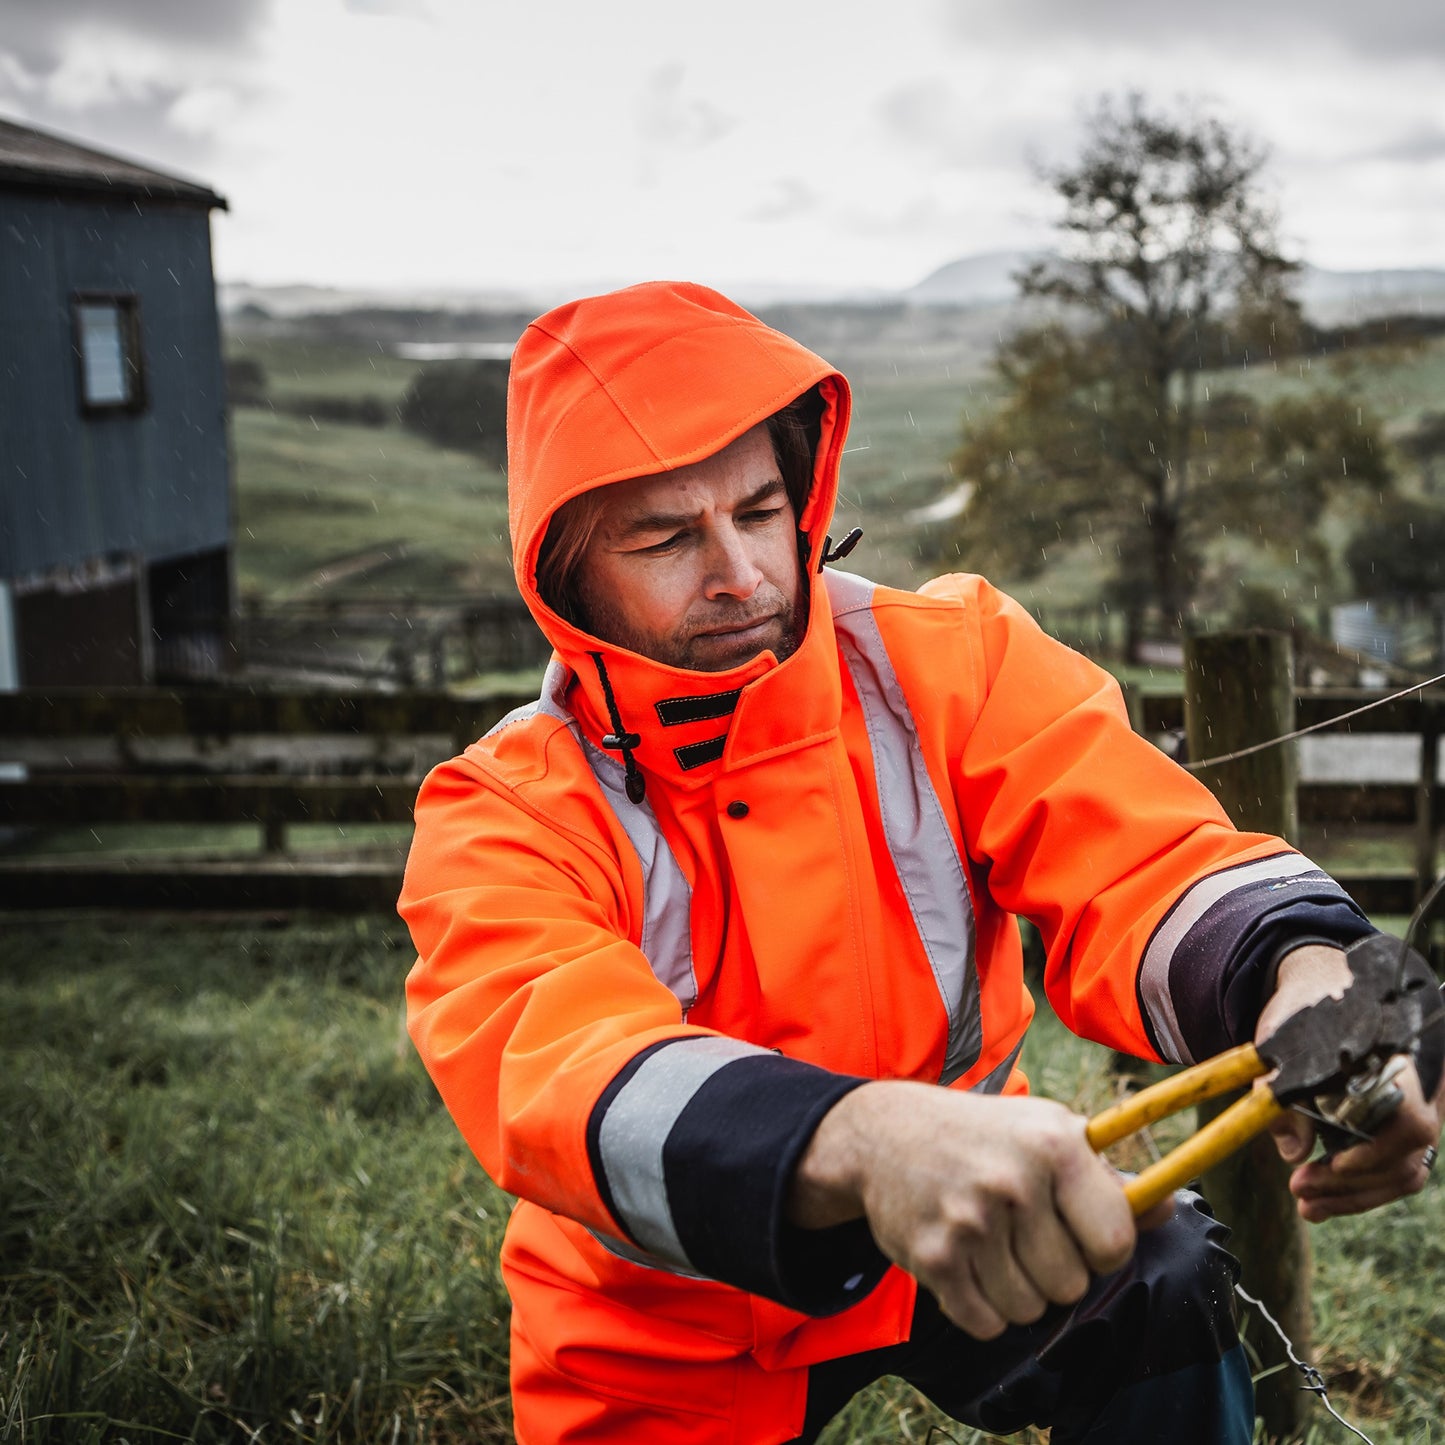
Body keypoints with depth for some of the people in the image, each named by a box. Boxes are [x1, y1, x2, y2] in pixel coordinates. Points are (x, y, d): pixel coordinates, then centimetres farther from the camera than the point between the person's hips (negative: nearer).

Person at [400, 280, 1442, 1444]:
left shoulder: (949, 662, -14)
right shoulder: (502, 814, -20)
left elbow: (1136, 866, -25)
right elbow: (558, 1071, -39)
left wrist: (1305, 978, -49)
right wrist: (863, 1140, -59)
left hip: (969, 1222, 1)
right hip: (668, 1349, 0)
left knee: (1169, 1284, -20)